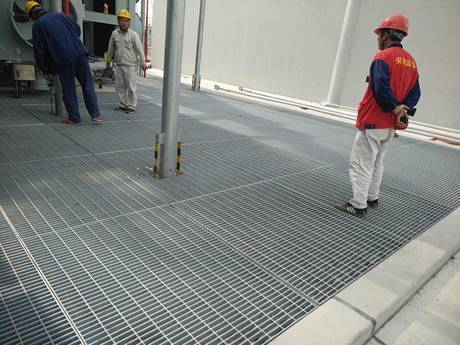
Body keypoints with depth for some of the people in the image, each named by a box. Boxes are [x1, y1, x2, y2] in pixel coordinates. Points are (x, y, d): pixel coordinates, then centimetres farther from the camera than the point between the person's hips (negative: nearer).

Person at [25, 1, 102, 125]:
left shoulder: (37, 25, 4)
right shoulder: (58, 15, 15)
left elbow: (39, 50, 2)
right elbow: (77, 29, 19)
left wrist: (44, 69, 14)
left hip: (63, 60, -3)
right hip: (80, 53, 3)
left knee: (69, 90, 9)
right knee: (88, 85, 6)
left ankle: (74, 118, 12)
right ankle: (96, 115, 0)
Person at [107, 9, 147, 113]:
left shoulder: (133, 35, -6)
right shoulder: (114, 33, 5)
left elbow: (139, 49, -5)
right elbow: (111, 47, 16)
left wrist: (143, 63, -5)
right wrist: (109, 59, 25)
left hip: (130, 65, -5)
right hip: (118, 65, 5)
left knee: (131, 87, -2)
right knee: (119, 86, 9)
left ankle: (131, 106, 6)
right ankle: (123, 105, 20)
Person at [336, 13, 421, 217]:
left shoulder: (383, 56, -12)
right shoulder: (411, 61, 13)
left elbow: (381, 88, -24)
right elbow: (415, 92, 7)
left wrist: (395, 108, -15)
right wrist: (404, 109, -6)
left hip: (372, 123, -8)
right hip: (391, 125, 9)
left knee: (360, 164, -2)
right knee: (376, 163, 21)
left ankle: (359, 205, 1)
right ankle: (372, 198, 31)